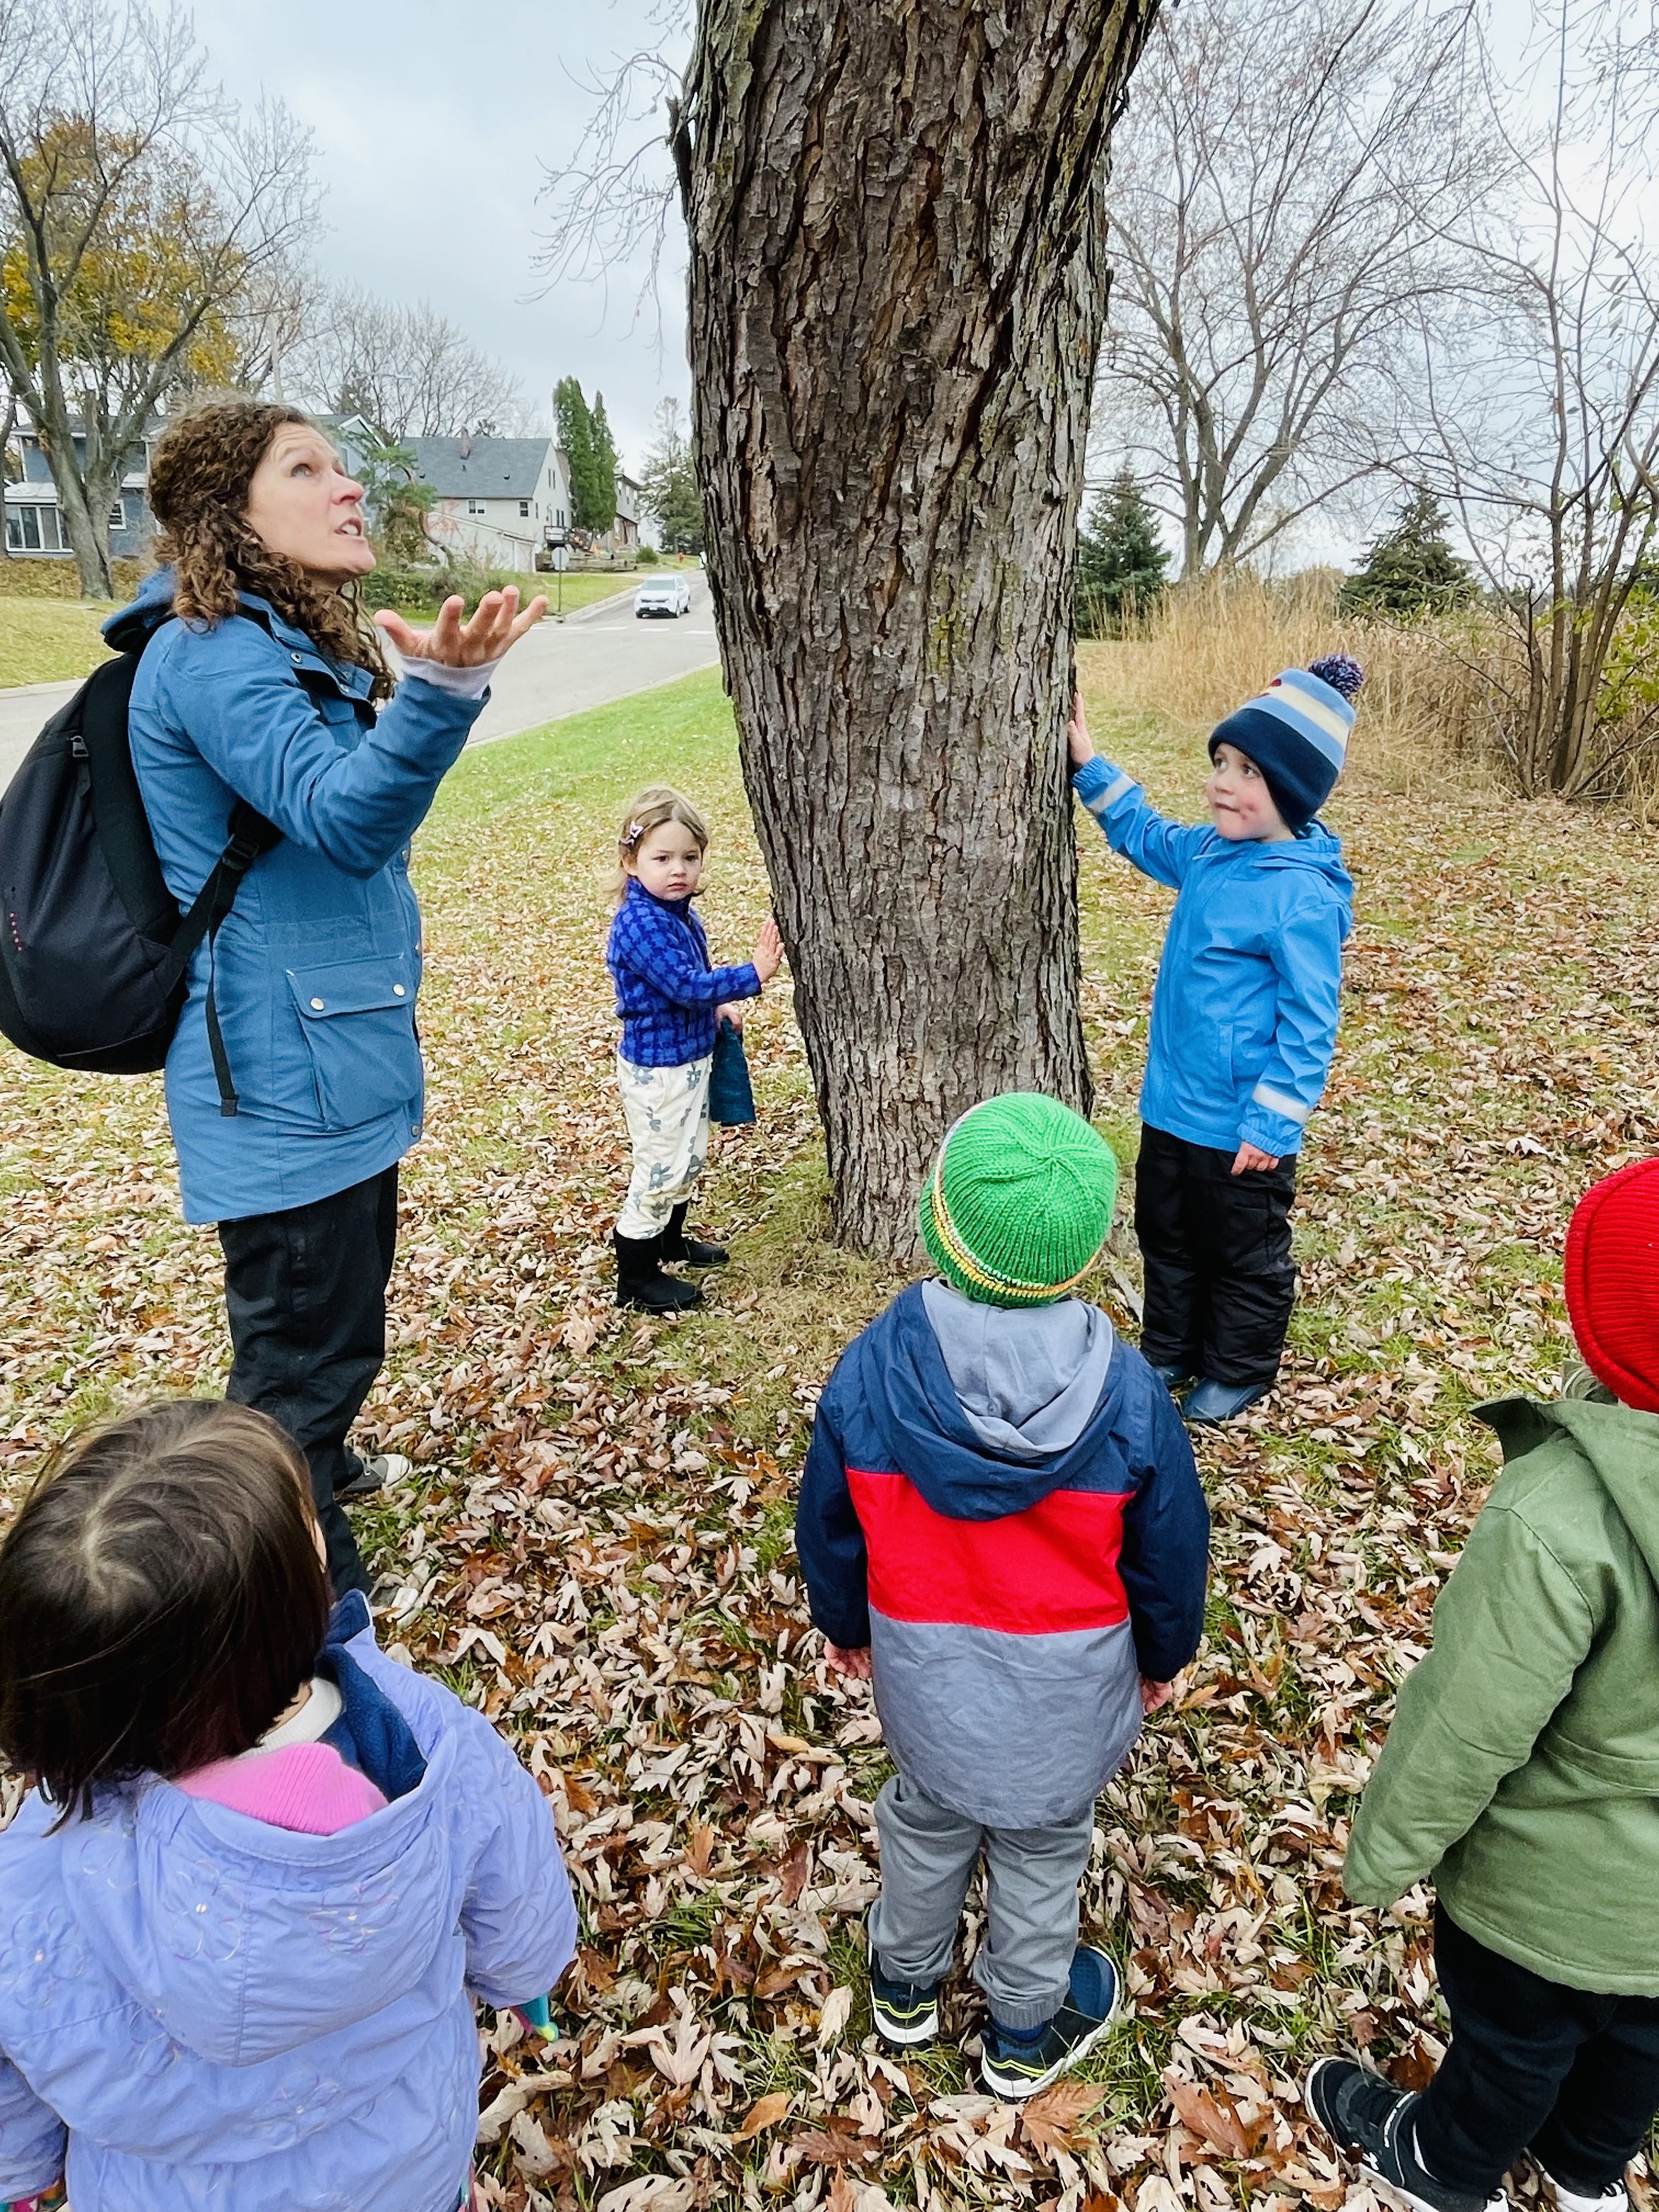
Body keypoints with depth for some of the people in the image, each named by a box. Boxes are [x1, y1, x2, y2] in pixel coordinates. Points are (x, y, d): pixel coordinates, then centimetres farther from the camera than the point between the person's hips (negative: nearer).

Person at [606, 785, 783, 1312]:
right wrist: (752, 976, -28)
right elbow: (685, 985, -30)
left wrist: (717, 1005, 4)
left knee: (690, 1158, 23)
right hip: (656, 1067, -9)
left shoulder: (678, 912, 5)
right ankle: (635, 1278, 13)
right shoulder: (640, 923, -25)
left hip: (690, 1057, 10)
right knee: (660, 1167, 0)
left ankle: (670, 1239, 44)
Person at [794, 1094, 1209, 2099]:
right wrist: (1165, 1654, 10)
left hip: (923, 1677, 1)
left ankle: (907, 1985, 55)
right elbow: (1170, 1548, -10)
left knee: (927, 1822, 29)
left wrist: (844, 1623, 12)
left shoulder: (868, 1374, -25)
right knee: (1043, 1851, 24)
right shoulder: (1127, 1394, -26)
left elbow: (830, 1527, -8)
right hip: (1066, 1694, -1)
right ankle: (1026, 2033, 50)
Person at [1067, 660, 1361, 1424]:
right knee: (1165, 1234, 23)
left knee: (1243, 1254, 13)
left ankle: (1238, 1373, 34)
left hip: (1239, 1128, -8)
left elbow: (1307, 1024, -21)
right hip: (1171, 1105, 8)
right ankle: (1170, 1351, 43)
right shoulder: (1208, 852, 0)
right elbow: (1146, 837, 23)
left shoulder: (1303, 897, -24)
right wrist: (1091, 770, 16)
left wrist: (1272, 1124, -20)